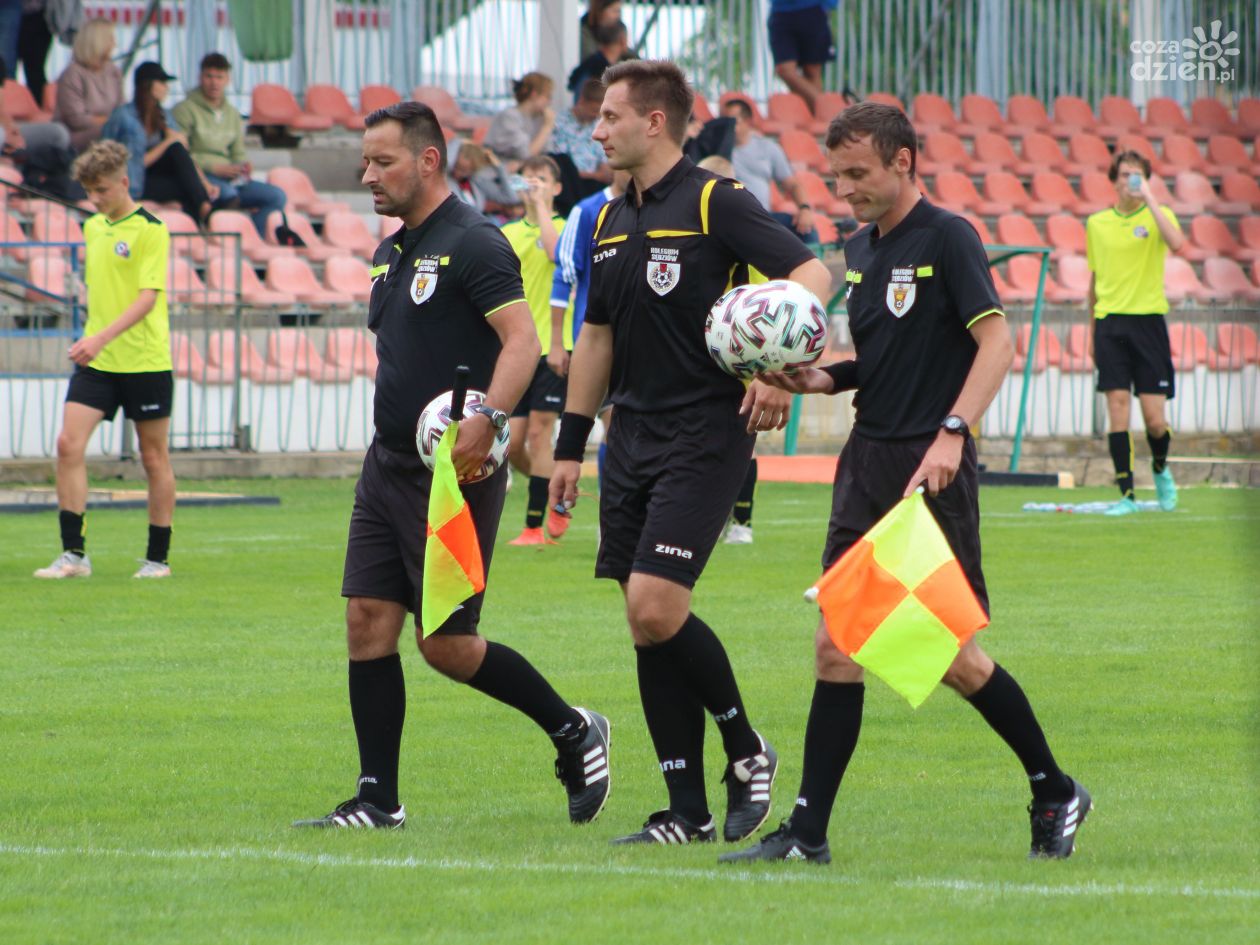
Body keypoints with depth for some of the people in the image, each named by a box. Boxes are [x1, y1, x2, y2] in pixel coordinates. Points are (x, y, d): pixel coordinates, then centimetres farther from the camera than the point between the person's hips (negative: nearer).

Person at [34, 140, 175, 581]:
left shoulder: (150, 229, -10)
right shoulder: (93, 227, 11)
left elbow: (148, 297, -18)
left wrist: (102, 338, -27)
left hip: (144, 360, -6)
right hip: (96, 361, 6)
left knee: (153, 457, 4)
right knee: (68, 445, -9)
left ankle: (157, 558, 14)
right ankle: (73, 553, -7)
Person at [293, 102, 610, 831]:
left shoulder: (473, 243, -12)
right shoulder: (393, 255, 15)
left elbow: (522, 339, -21)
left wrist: (488, 420, -33)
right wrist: (392, 438, 20)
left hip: (454, 471, -9)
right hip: (390, 464, 9)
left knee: (447, 643, -6)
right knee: (369, 619, 1)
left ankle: (573, 731, 14)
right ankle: (378, 799, 4)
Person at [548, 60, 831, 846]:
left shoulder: (715, 204, -9)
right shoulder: (611, 223, 14)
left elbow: (811, 274, -16)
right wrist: (571, 445, 21)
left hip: (706, 433, -8)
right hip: (634, 436, 8)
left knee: (657, 607, -17)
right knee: (646, 624, 3)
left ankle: (745, 747, 5)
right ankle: (688, 812, 8)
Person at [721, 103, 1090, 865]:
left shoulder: (947, 238, -9)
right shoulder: (861, 249, 14)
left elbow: (995, 341, -16)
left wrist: (953, 431, -27)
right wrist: (816, 379, 5)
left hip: (931, 469, -7)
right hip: (867, 460, 7)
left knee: (954, 657, -3)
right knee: (836, 647, 1)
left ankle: (1056, 793, 16)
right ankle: (808, 832, 2)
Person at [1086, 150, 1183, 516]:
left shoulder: (1157, 215, 1)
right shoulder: (1097, 224, 10)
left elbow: (1177, 243, -22)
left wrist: (1148, 197, -20)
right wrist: (1093, 330, 18)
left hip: (1148, 318, -2)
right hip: (1110, 322, 2)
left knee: (1154, 420, -4)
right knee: (1117, 405, -8)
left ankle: (1160, 468, 28)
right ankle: (1126, 494, -4)